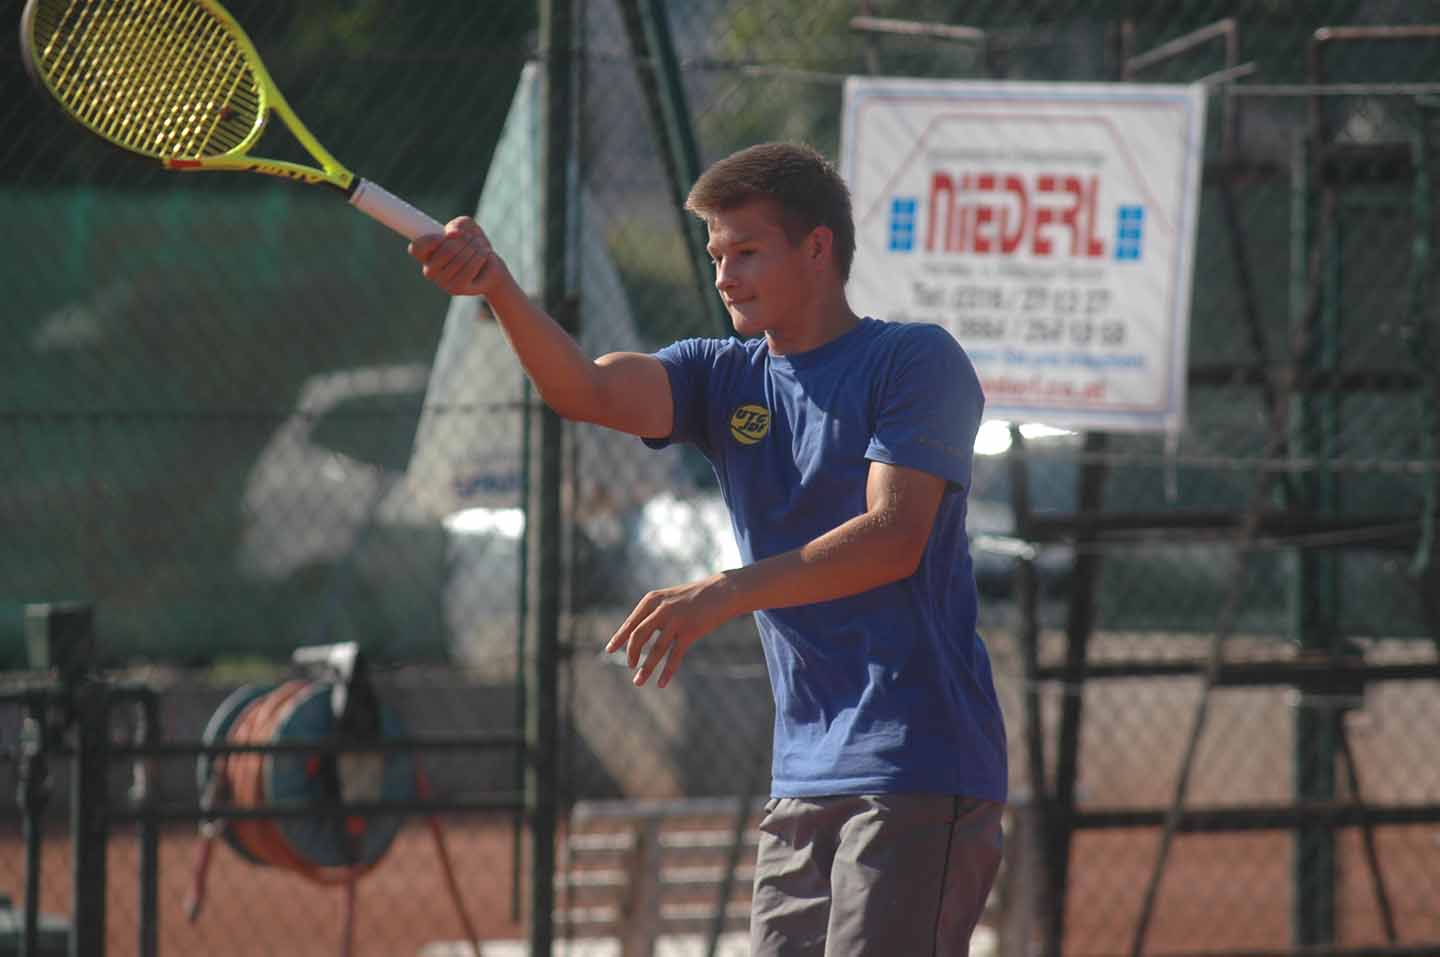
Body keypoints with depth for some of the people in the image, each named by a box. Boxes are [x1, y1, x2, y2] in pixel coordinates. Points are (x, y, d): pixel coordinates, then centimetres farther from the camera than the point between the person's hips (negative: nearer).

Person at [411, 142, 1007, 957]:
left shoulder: (916, 362, -4)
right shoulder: (723, 378, 13)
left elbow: (893, 538, -16)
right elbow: (587, 390, -5)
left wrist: (722, 596, -25)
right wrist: (496, 285, -24)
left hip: (919, 767, -7)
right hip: (805, 781, 7)